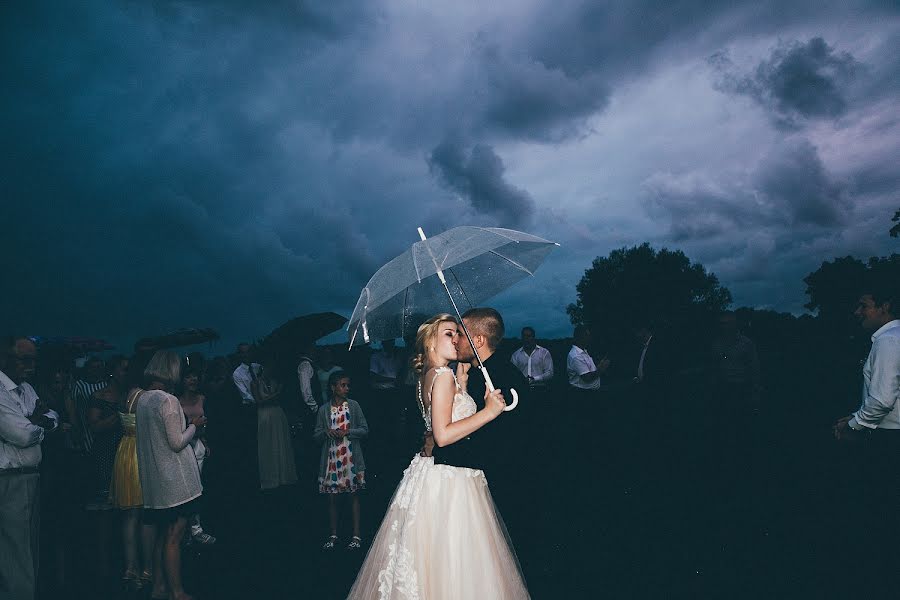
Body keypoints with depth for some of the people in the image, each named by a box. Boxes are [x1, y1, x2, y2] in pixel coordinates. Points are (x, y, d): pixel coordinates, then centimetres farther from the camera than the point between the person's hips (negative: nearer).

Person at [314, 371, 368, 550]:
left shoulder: (353, 405, 0)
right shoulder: (324, 409, 2)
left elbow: (364, 429, -1)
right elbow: (316, 436, 6)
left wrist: (347, 432, -14)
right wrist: (327, 432, -14)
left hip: (351, 457, -1)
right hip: (331, 457, 1)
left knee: (354, 495, 4)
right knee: (332, 496, 7)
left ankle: (356, 535, 11)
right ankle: (333, 535, 21)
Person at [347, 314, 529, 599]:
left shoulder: (427, 376, 11)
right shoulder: (444, 375, -16)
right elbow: (443, 436, -24)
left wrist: (461, 382, 9)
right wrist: (489, 411, -21)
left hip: (431, 468, 9)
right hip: (449, 479, -9)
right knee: (450, 563, 1)